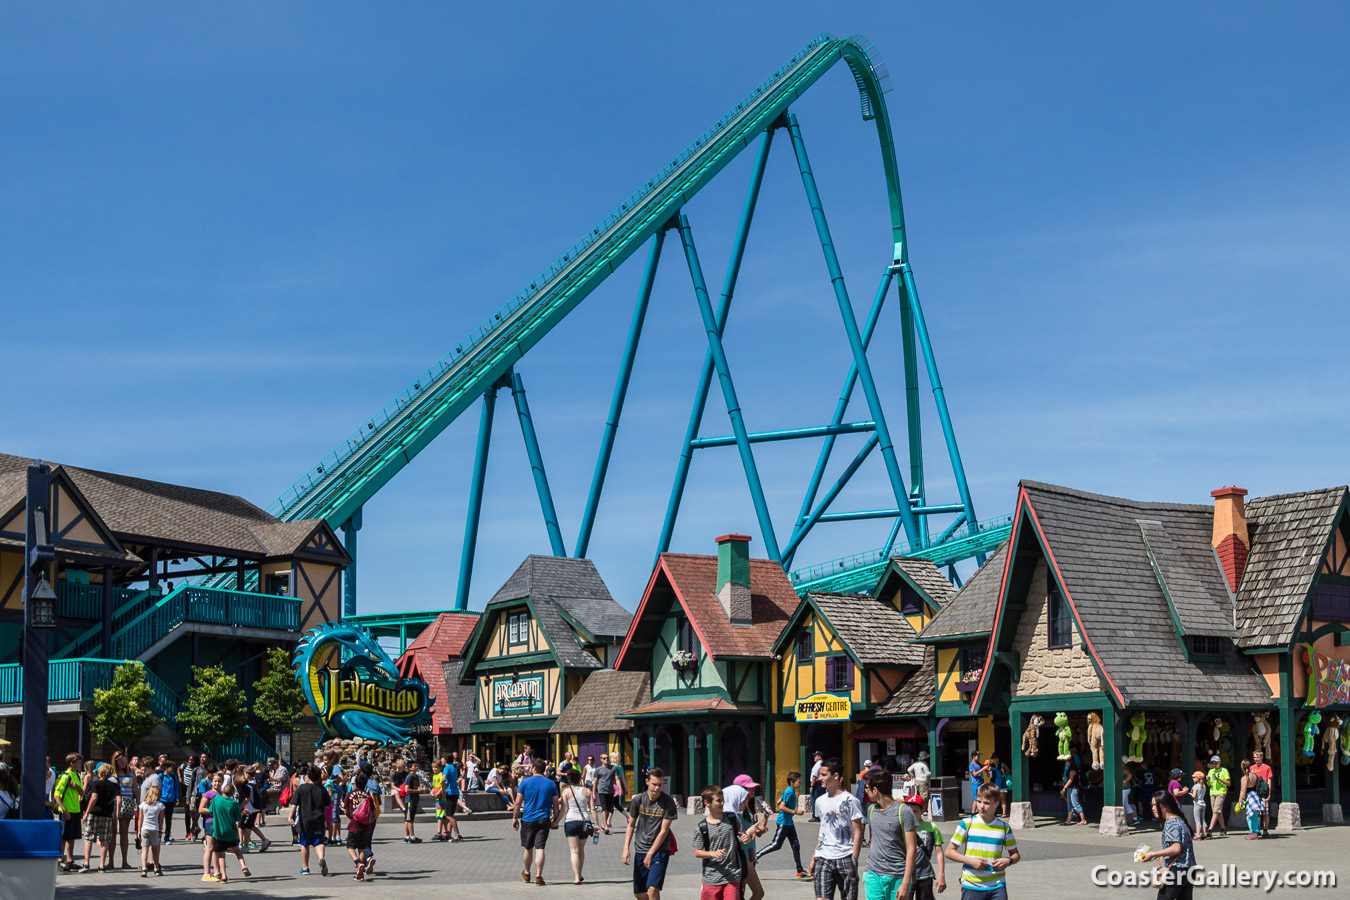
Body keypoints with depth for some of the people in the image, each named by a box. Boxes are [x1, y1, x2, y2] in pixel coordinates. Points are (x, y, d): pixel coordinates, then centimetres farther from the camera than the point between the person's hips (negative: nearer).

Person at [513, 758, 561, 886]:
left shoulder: (525, 782, -2)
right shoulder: (551, 784, 2)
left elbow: (517, 803, -2)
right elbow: (556, 805, 5)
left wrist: (514, 818, 7)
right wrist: (555, 820, 15)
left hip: (528, 819, 0)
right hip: (544, 820, 0)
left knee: (528, 848, 14)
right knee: (540, 848, -2)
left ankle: (526, 874, 31)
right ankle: (538, 876, -10)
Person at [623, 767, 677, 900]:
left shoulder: (668, 803, -11)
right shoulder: (638, 799, -2)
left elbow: (663, 832, -11)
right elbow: (631, 825, 8)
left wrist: (650, 854, -11)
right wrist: (626, 848, -3)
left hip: (660, 850, -4)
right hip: (640, 849, 4)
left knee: (653, 889, -19)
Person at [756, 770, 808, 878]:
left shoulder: (788, 791, 10)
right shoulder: (789, 792, -18)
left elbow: (779, 802, 20)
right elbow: (781, 807, -25)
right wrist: (794, 812, -23)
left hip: (789, 823, 10)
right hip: (783, 822, -10)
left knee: (796, 845, 7)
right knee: (776, 845, -4)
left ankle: (800, 871, 8)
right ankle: (757, 856, 8)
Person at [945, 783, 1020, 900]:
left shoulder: (1004, 827, 6)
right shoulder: (966, 824, 0)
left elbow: (1016, 855, 17)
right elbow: (949, 851, 1)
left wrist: (1008, 861, -7)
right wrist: (970, 861, -13)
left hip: (997, 886, 1)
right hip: (971, 886, -1)